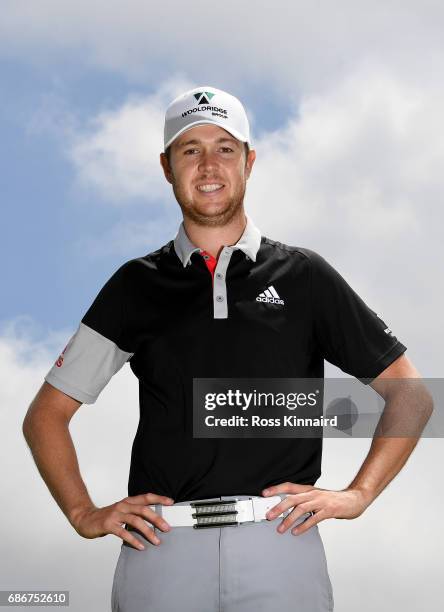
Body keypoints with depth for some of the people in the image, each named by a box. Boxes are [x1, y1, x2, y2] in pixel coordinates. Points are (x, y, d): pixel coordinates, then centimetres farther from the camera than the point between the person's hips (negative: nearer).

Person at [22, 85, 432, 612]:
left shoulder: (304, 276, 8)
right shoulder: (136, 284, 10)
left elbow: (409, 392, 10)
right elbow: (46, 414, 14)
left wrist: (357, 495, 0)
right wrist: (85, 513, 2)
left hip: (282, 541, 0)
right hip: (159, 544, 1)